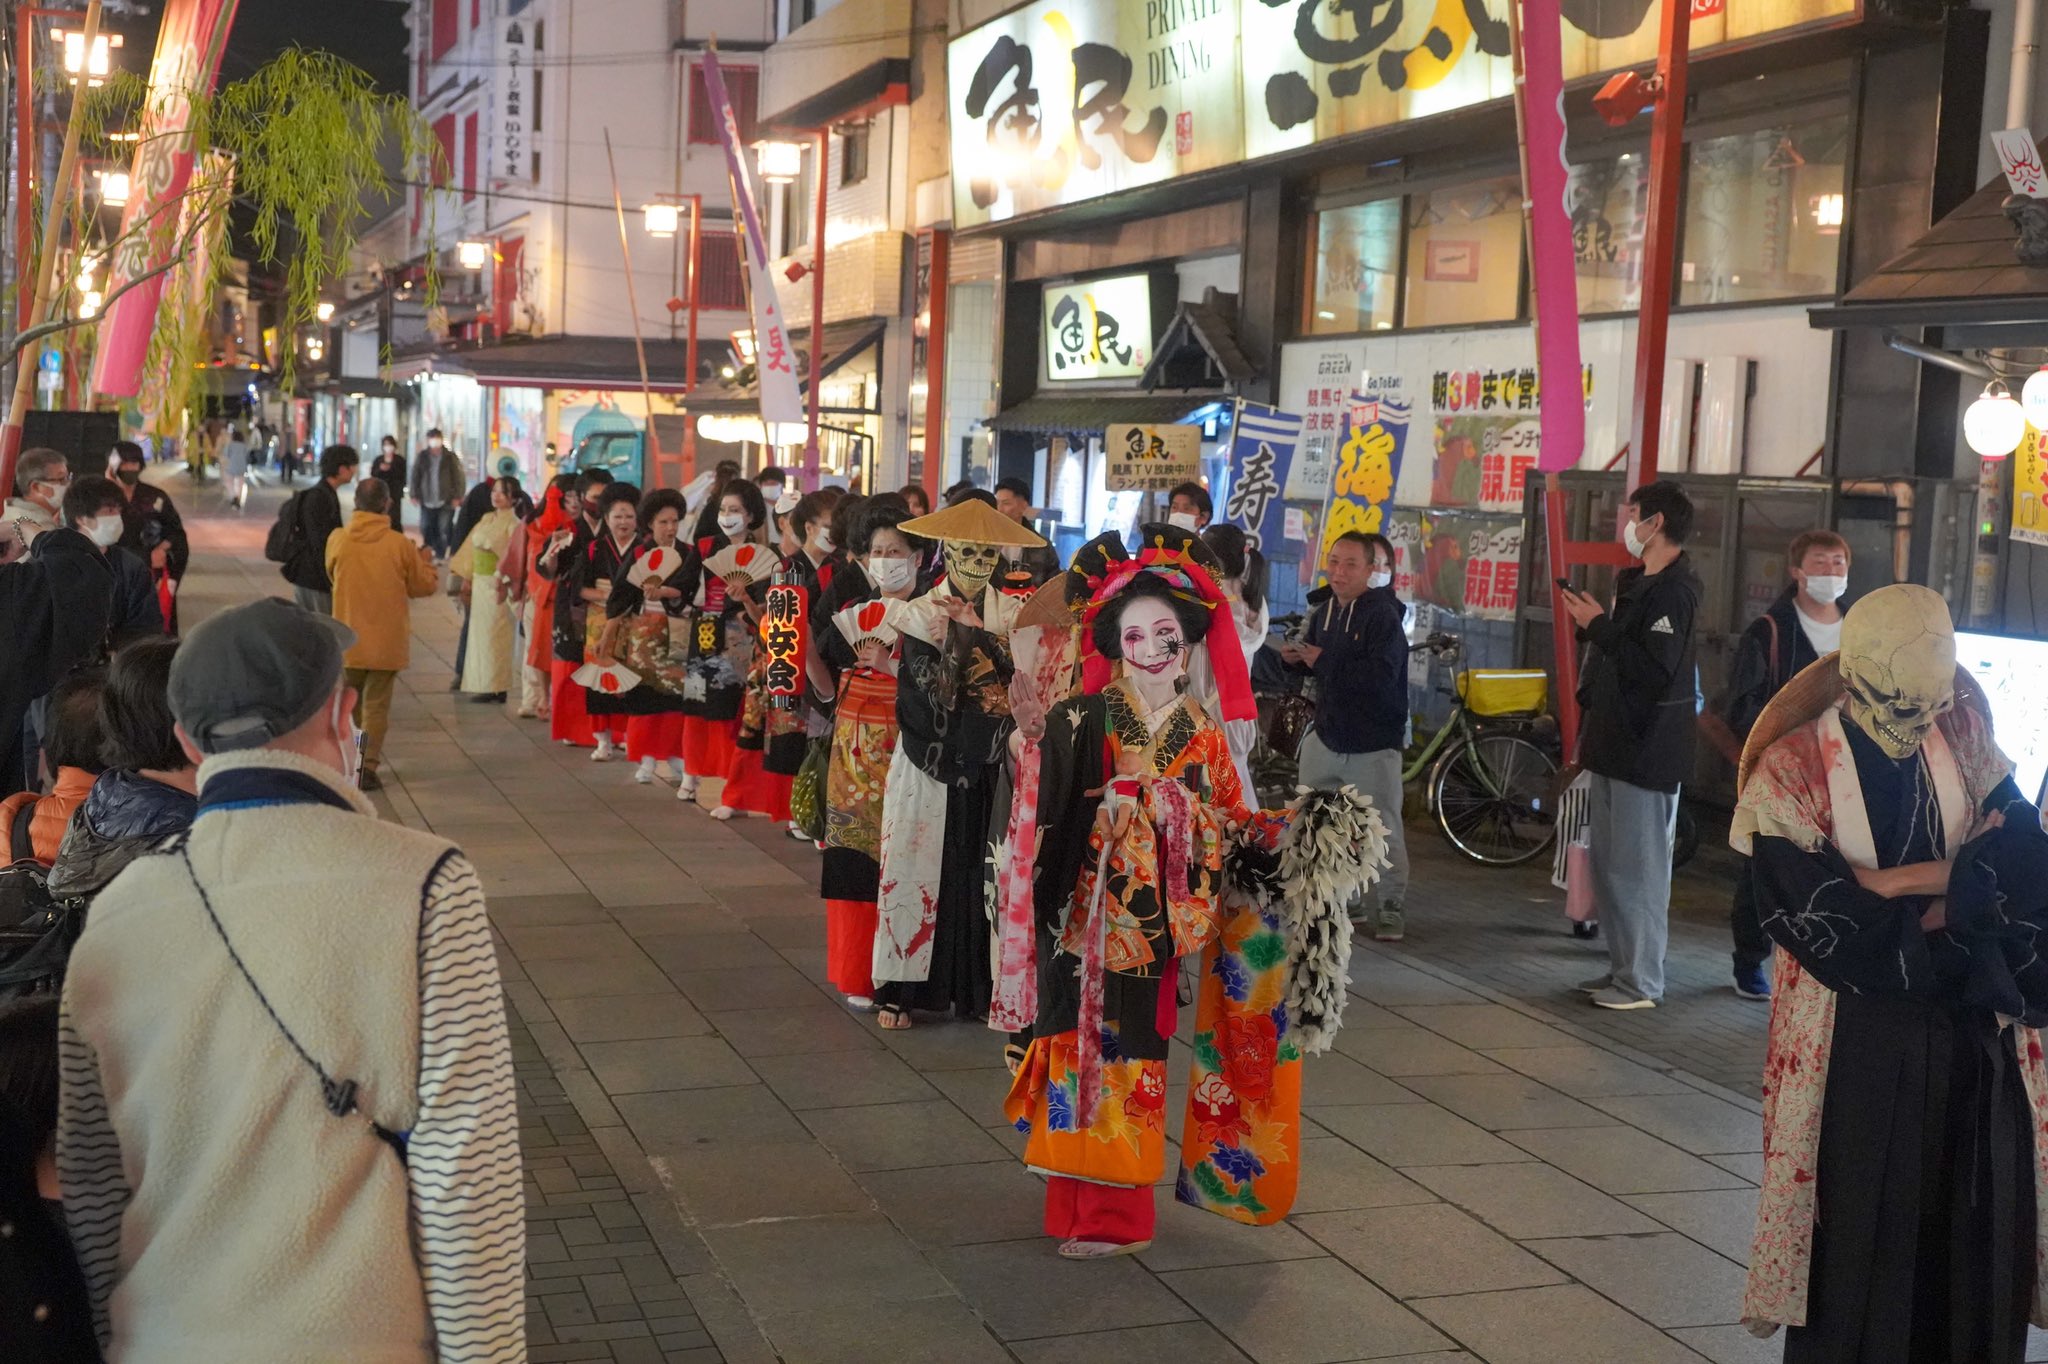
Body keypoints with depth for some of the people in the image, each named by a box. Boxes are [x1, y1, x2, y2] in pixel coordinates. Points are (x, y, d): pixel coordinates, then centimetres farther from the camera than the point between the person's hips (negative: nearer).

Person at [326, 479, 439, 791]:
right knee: (376, 706, 4)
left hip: (348, 639, 2)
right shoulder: (400, 545, -12)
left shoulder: (337, 540, -7)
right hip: (387, 641, -2)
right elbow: (425, 586, -2)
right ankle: (368, 766, -1)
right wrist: (425, 560, 17)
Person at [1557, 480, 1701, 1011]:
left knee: (1637, 867, -6)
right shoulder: (1632, 580, 16)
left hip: (1647, 749, -10)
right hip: (1614, 743, 10)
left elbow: (1654, 667, -25)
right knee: (1607, 862, 14)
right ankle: (1622, 967, 23)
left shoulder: (1673, 589, -15)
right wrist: (1590, 622, 9)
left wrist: (1598, 625, -19)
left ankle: (1642, 982, 1)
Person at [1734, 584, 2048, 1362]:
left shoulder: (1965, 745, 1)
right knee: (1858, 1241, 5)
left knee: (1977, 1234, 8)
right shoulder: (1792, 773, -12)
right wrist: (1963, 881, -12)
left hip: (1972, 1029, 4)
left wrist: (1895, 881, -21)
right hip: (1853, 1040, -3)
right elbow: (1815, 923, -18)